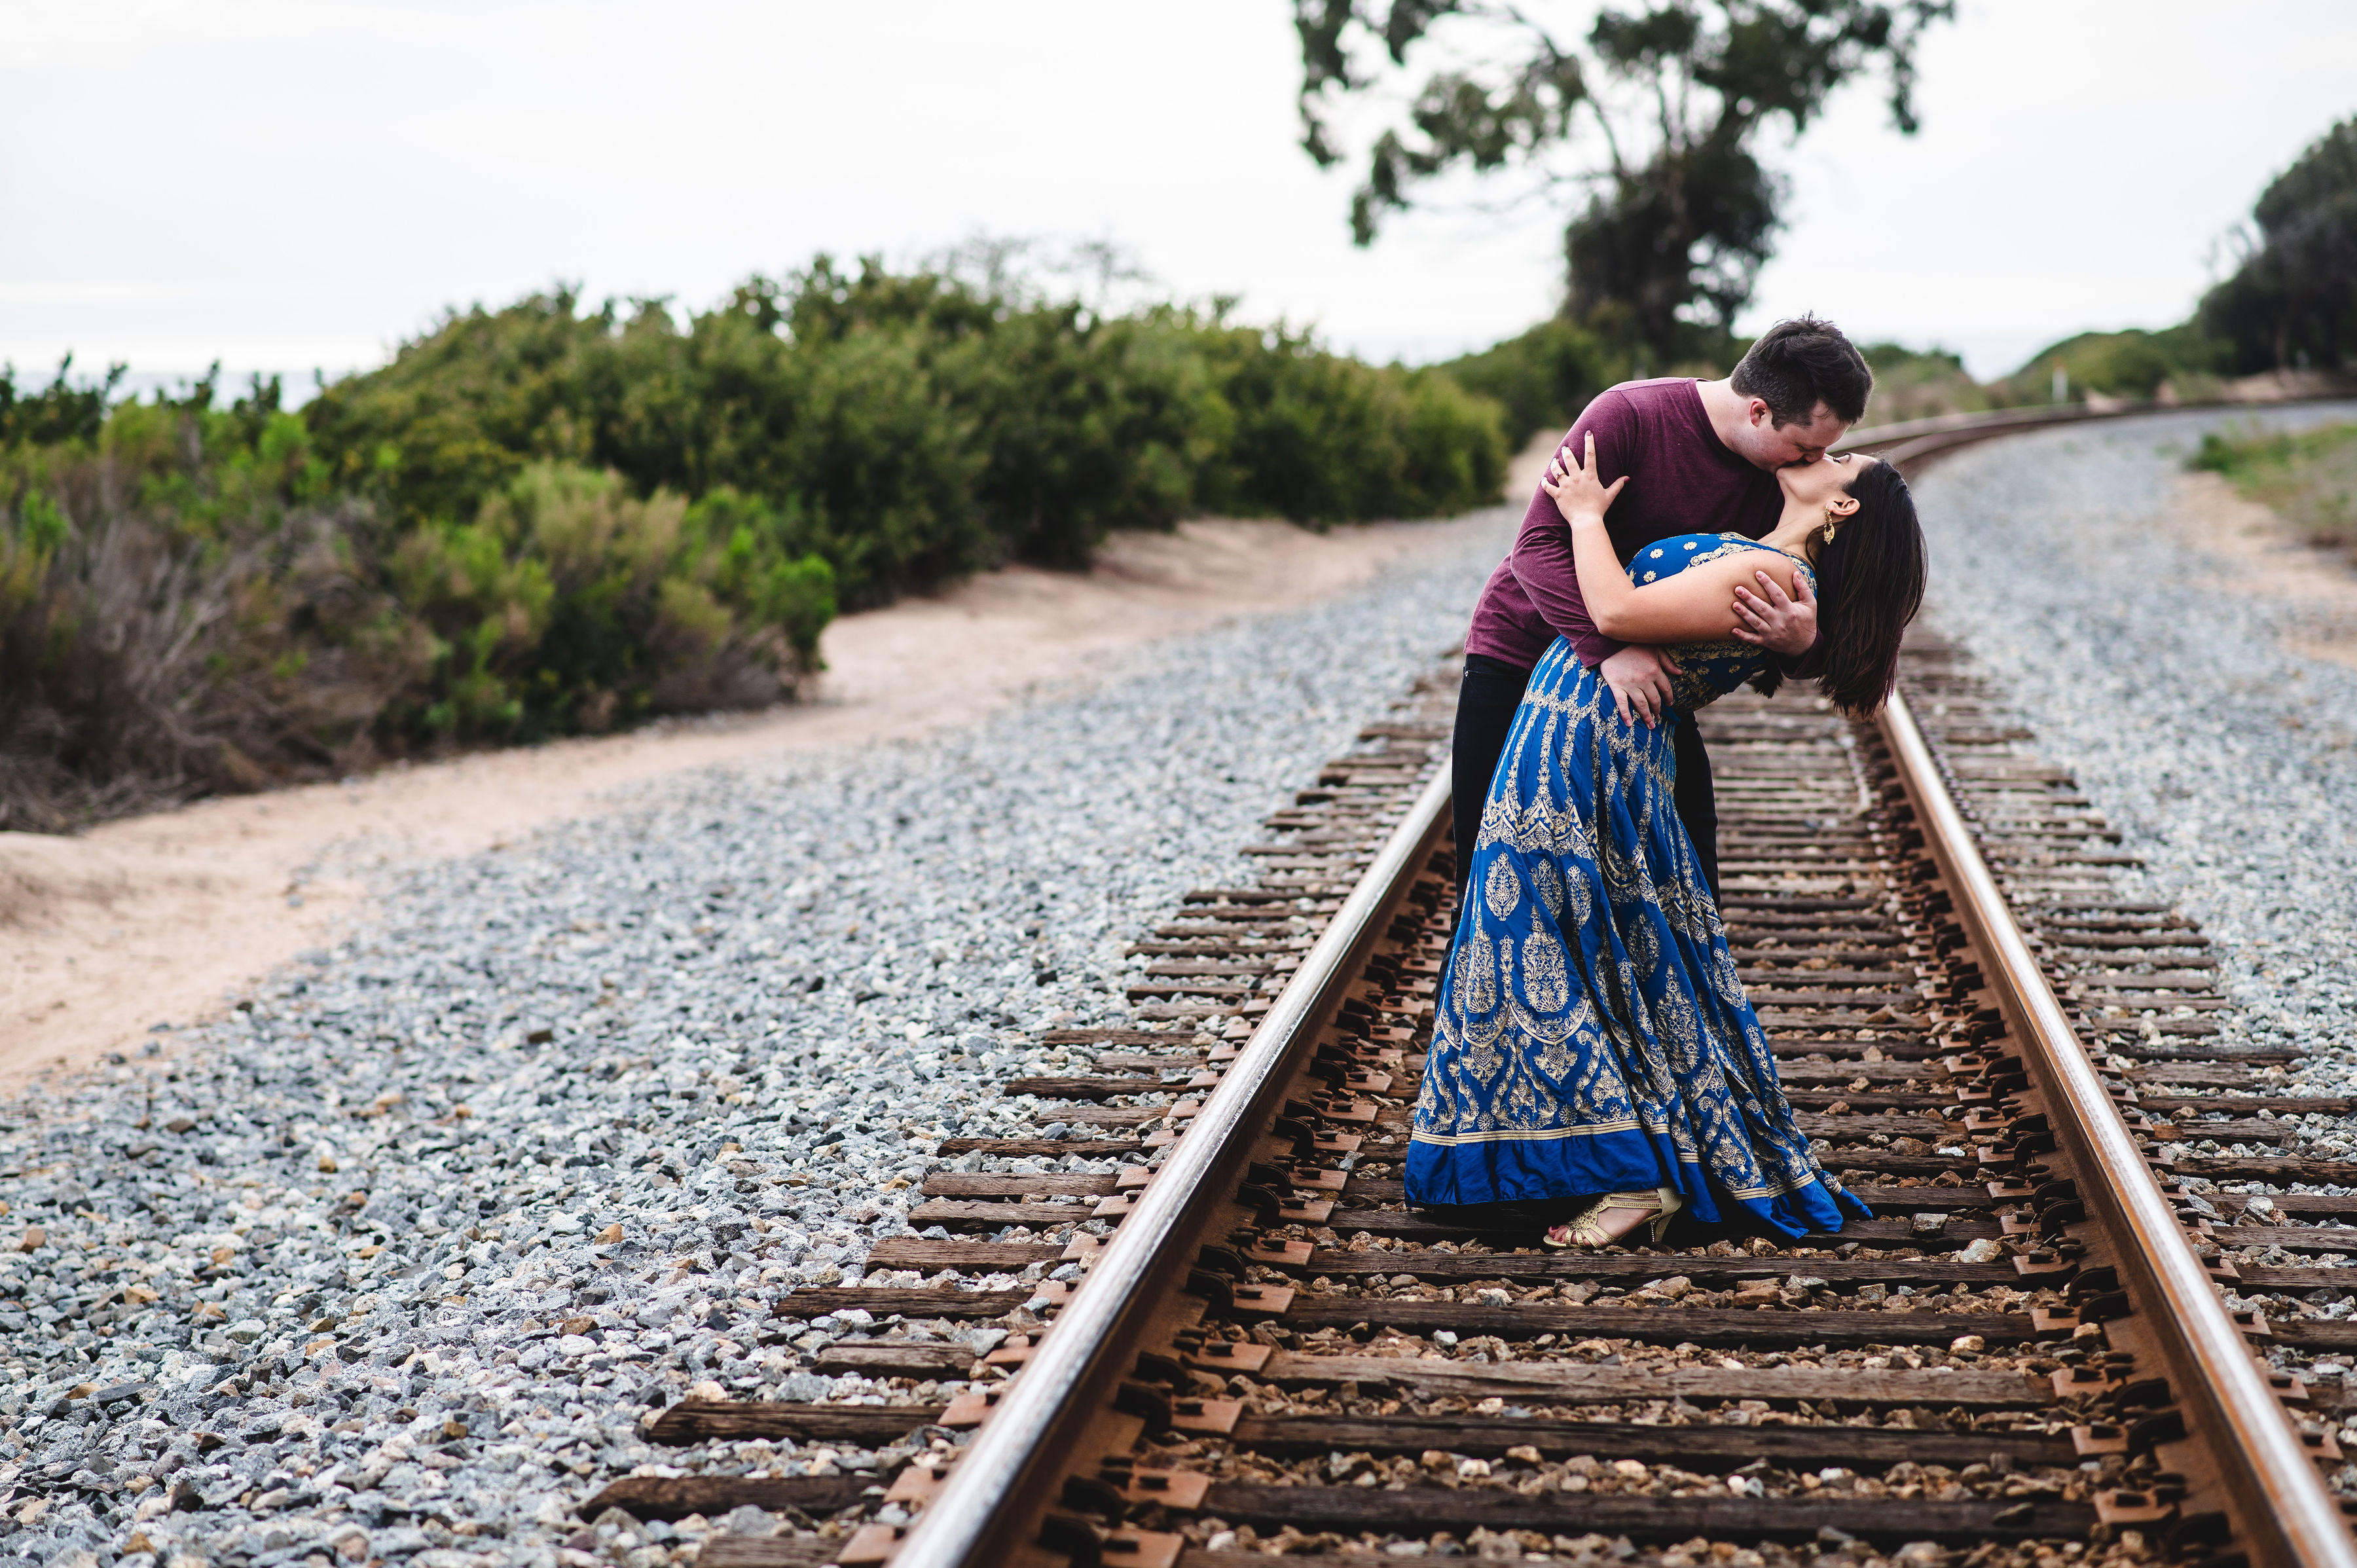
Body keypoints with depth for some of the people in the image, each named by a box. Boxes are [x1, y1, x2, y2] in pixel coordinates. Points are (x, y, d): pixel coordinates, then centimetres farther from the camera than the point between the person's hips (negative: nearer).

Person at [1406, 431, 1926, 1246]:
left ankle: (1642, 1174, -2)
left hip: (1585, 743, -10)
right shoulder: (1772, 568, 14)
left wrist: (1586, 514, -6)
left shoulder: (1770, 575, -16)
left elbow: (1618, 611, -21)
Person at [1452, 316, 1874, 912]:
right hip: (1522, 645, -4)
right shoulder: (1631, 415, -26)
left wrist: (1800, 642, -35)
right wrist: (1610, 649, -43)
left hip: (1644, 666, 4)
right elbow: (1538, 546, -30)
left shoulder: (1783, 477, -10)